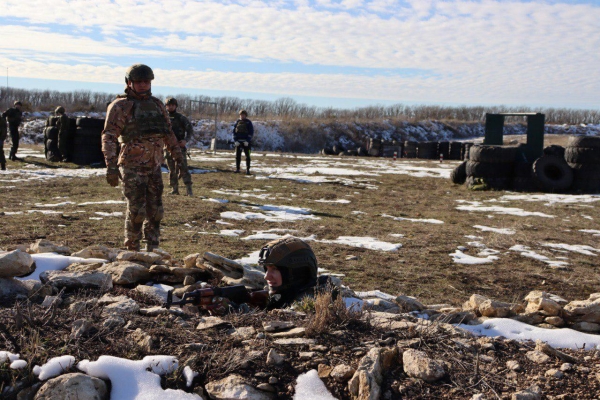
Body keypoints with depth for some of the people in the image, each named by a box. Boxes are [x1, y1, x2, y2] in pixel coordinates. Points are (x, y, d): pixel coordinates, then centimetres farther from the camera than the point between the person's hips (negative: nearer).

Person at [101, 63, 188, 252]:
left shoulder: (157, 105, 12)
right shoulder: (121, 106, -6)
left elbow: (169, 134, 21)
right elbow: (109, 137, -13)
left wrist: (178, 157, 18)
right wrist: (111, 166, -21)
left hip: (154, 167, 6)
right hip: (132, 168, -6)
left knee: (155, 211, 8)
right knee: (136, 211, -4)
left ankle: (152, 250, 20)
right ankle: (132, 250, 10)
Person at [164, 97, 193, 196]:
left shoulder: (181, 117, 0)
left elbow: (190, 129, 0)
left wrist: (186, 140, -14)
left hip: (179, 146, -3)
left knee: (183, 168, -10)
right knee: (172, 169, 7)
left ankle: (188, 189, -9)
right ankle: (174, 189, 13)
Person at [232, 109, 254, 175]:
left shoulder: (248, 122, 0)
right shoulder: (237, 122, 9)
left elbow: (251, 132, -4)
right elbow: (234, 131, 8)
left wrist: (247, 141, -14)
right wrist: (235, 140, -5)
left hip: (246, 142, -3)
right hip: (238, 141, 3)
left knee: (247, 156, -3)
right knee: (238, 155, 3)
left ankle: (247, 170, 0)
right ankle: (237, 169, 9)